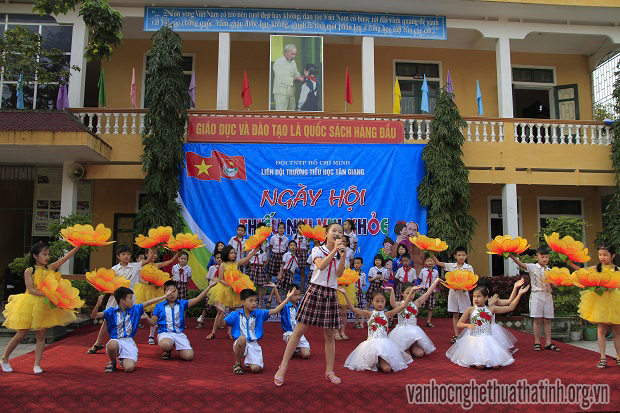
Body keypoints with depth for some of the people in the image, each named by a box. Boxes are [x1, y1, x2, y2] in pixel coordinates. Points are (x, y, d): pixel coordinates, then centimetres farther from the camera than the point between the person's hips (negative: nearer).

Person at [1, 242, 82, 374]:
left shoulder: (50, 268, 2)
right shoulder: (29, 271, -6)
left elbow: (66, 257, -7)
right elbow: (30, 290, -14)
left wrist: (79, 246, -18)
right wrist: (46, 294, -27)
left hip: (46, 305, 3)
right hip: (30, 304, -3)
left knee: (41, 336, 4)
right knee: (20, 335, 5)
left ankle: (37, 364, 10)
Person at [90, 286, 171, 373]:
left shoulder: (134, 309, 10)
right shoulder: (112, 311, 0)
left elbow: (148, 302, 12)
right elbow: (94, 316, -6)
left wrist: (165, 296, 15)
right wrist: (98, 305, -27)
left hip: (129, 342, 2)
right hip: (116, 341, -2)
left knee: (129, 368, -18)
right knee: (112, 344, -39)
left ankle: (123, 360, 22)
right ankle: (112, 362, -4)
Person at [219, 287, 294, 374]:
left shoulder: (259, 313, 5)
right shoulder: (235, 314, 1)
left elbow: (275, 311, 0)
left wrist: (287, 298, -6)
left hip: (253, 345, 2)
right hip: (240, 344, -2)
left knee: (255, 369, -17)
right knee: (242, 338, -37)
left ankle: (249, 361, 23)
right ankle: (237, 364, -11)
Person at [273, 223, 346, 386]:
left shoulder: (340, 254, 10)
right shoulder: (317, 250, 0)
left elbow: (339, 273, -7)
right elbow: (321, 266, -20)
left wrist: (343, 256, -20)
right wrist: (334, 250, -24)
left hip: (330, 294, 3)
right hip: (315, 291, -3)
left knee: (329, 335, 6)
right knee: (299, 330, -4)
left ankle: (329, 372, 16)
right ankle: (282, 368, 3)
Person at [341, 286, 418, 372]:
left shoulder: (387, 314, 7)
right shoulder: (369, 314, 3)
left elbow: (403, 306, 1)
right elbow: (353, 308, -8)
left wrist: (411, 291, -4)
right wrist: (345, 294, -17)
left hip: (384, 342, 1)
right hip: (372, 342, -1)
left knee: (387, 369, -18)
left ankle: (380, 360, 13)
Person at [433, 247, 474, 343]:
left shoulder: (469, 267, 0)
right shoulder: (451, 266, 4)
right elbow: (437, 263, 3)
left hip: (464, 292, -2)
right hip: (453, 291, 2)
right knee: (455, 315, 6)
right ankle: (456, 335, 12)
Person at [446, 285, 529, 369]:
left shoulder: (491, 309, 3)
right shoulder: (470, 310, -2)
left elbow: (510, 308, 6)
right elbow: (459, 323, 1)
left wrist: (519, 294, 2)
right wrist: (468, 325, -20)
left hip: (488, 339, 3)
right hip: (474, 339, -2)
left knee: (496, 365, -11)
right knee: (480, 366, -18)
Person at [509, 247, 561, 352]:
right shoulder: (532, 267, -2)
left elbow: (554, 285, 9)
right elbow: (521, 264, -19)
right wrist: (511, 256, -35)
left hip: (548, 296, 4)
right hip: (536, 295, -4)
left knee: (547, 320, 7)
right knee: (537, 320, -1)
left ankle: (548, 342, 13)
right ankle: (537, 342, 7)